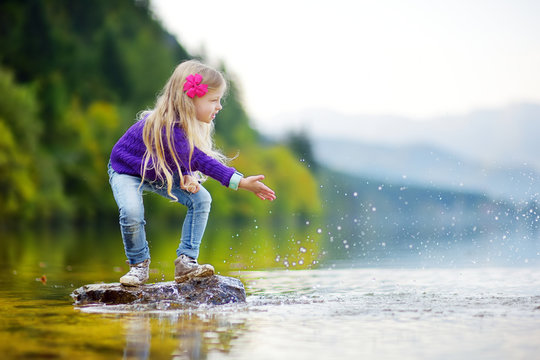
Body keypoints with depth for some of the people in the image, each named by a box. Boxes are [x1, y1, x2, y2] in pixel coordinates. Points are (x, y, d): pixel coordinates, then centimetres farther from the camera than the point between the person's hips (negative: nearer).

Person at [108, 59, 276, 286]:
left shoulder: (188, 123, -14)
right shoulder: (166, 127, -41)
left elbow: (188, 157, 3)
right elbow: (199, 160, -45)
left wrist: (189, 175, -21)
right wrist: (241, 182, -49)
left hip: (161, 172, 7)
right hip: (127, 171, -7)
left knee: (201, 199, -12)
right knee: (131, 212, -33)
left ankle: (186, 262, -7)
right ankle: (139, 265, -6)